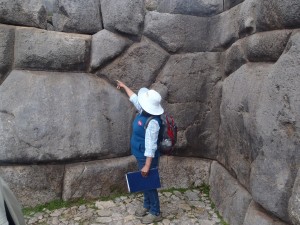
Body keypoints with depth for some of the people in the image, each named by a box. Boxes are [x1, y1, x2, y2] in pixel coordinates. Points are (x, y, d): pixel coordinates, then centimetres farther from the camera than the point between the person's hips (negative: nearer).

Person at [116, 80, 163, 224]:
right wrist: (124, 86, 28)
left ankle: (156, 213, 24)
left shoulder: (152, 122, -31)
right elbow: (134, 98, 16)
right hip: (141, 156, 9)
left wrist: (147, 165, -29)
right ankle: (147, 206, 41)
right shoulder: (144, 111, -4)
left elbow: (151, 146, -30)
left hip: (147, 158, -9)